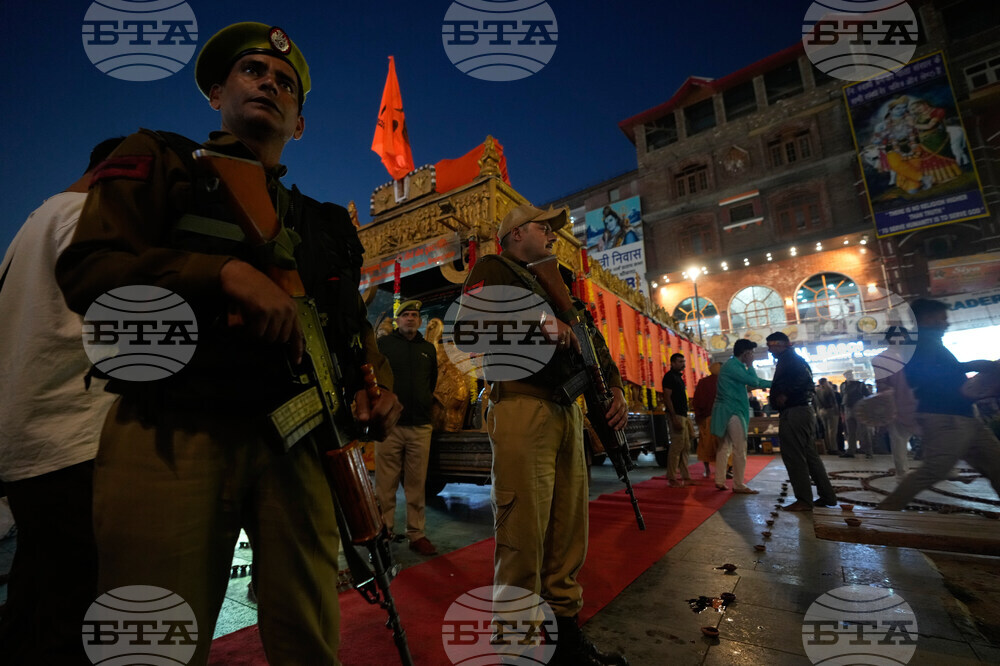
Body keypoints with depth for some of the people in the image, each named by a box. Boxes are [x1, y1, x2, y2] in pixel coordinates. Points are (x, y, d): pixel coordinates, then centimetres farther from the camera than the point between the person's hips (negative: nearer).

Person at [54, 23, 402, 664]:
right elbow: (85, 268, -2)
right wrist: (225, 272, -17)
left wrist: (375, 385, 0)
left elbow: (351, 322, 18)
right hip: (171, 435, -2)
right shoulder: (160, 161, 12)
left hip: (295, 438, 3)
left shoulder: (322, 222, 19)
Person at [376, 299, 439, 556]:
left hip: (420, 426, 3)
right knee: (385, 484, 2)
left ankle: (417, 534, 18)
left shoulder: (428, 349, 16)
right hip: (389, 424, -2)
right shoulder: (383, 344, 5)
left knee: (416, 484, 8)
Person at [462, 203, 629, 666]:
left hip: (567, 410, 8)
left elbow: (591, 338, 26)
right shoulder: (492, 269, 7)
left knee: (569, 529, 12)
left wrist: (615, 386, 10)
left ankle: (564, 629, 27)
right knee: (523, 532, -5)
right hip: (521, 407, -8)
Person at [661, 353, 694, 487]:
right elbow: (667, 397, -17)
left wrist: (686, 416, 16)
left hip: (683, 415, 10)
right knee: (676, 447, -8)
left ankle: (685, 476, 20)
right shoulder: (669, 376, -10)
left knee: (686, 447, 12)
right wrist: (674, 418, -23)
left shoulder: (678, 376, 19)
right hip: (676, 415, -10)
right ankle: (672, 478, -2)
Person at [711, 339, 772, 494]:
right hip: (732, 411, -10)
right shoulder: (732, 366, -15)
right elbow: (754, 382, -16)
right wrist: (750, 365, -3)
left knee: (725, 447, 11)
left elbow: (754, 381, 23)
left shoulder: (735, 365, 16)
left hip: (727, 410, 10)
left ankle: (720, 481, 15)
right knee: (740, 449, -4)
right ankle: (739, 485, 2)